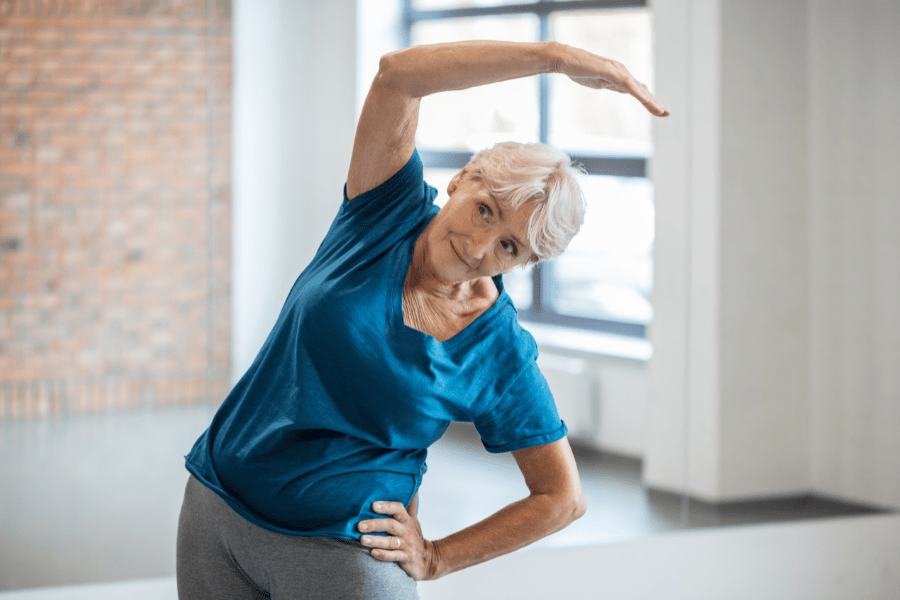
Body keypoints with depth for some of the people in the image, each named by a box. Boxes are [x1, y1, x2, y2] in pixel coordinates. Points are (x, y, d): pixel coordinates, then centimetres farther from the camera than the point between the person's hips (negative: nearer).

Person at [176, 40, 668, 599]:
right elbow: (399, 73, -23)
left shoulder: (502, 356, -11)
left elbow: (563, 498, -4)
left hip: (343, 552, -2)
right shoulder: (392, 211, -7)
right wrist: (558, 56, -28)